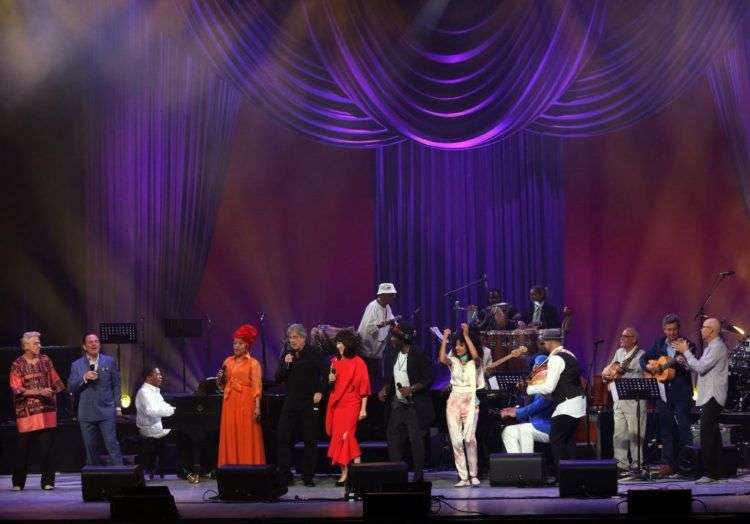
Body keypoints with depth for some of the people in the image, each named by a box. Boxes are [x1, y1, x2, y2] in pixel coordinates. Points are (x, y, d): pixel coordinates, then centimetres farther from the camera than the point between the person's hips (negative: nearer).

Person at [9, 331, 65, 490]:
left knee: (48, 447, -1)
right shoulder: (17, 365, -1)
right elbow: (17, 389, -7)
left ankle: (48, 482, 5)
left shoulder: (45, 360, 9)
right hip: (27, 411, -3)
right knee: (23, 448, 3)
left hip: (47, 410, 3)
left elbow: (55, 382, 16)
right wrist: (39, 392, -15)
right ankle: (18, 483, 15)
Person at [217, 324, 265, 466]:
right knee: (230, 438, 5)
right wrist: (220, 379, -3)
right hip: (230, 404, 5)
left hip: (246, 404, -5)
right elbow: (223, 386, 19)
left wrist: (257, 407, -17)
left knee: (246, 439, -4)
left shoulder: (253, 363, -2)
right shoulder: (228, 361, 13)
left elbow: (257, 387, -9)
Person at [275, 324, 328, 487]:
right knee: (284, 438, -2)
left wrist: (320, 392, -12)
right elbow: (278, 379, 8)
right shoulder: (286, 355, 11)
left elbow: (326, 373, -5)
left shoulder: (315, 353, -2)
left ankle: (308, 476, 7)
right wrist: (286, 365, -8)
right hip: (291, 402, 4)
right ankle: (284, 476, 4)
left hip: (310, 402, -4)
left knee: (310, 440, 0)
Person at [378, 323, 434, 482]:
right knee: (393, 439, 4)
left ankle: (419, 476, 2)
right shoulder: (392, 356, 13)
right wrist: (385, 390, 5)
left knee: (416, 441, -5)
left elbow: (428, 379, -12)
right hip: (397, 406, 7)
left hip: (415, 407, -7)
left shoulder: (419, 356, -10)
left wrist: (412, 389, -22)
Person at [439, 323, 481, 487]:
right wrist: (444, 338, -9)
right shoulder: (453, 361, 10)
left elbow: (475, 355, -19)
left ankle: (473, 475, -7)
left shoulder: (473, 362, 4)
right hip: (454, 401, 3)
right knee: (456, 440, -5)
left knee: (469, 438, -17)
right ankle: (463, 477, -1)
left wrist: (466, 335, -16)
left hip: (470, 401, -3)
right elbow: (442, 358, -11)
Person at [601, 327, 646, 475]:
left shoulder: (641, 355, -6)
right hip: (619, 400, 7)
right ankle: (621, 464, 10)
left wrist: (623, 373, -21)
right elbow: (611, 368, 30)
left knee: (635, 434, -5)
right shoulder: (619, 352, 17)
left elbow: (641, 377, -15)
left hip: (634, 400, -7)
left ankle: (637, 465, 1)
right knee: (618, 433, 6)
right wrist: (607, 374, 8)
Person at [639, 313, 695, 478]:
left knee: (683, 426, -9)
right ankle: (669, 464, 11)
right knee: (665, 428, 6)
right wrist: (648, 366, -2)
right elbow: (644, 358, 19)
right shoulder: (659, 344, 10)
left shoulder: (687, 345, -3)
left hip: (682, 392, -5)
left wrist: (684, 363, -32)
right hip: (663, 392, 5)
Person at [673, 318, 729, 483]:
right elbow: (699, 368, 18)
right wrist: (684, 356, 9)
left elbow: (700, 368, -21)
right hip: (708, 397, 11)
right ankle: (715, 472, 15)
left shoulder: (718, 347, -14)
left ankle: (710, 473, -13)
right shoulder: (710, 347, 19)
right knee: (712, 434, 11)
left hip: (713, 397, -11)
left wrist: (686, 352, -12)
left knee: (707, 435, -13)